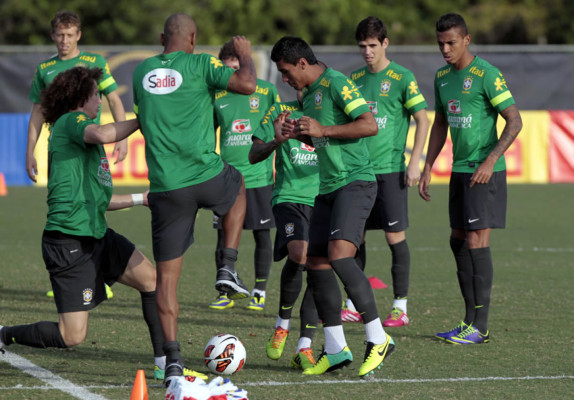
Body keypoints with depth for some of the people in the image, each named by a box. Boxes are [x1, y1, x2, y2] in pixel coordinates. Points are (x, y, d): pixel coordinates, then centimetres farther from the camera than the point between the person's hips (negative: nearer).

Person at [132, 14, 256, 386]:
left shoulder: (141, 71, 12)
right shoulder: (200, 65, -2)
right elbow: (247, 84, -13)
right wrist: (246, 55, 6)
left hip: (165, 187, 2)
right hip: (206, 175, -2)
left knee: (167, 275, 8)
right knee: (237, 185, 35)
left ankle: (173, 360, 1)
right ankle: (228, 268, 21)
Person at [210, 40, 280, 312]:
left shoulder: (266, 91, 0)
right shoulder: (217, 96, 5)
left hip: (259, 175, -1)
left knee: (262, 234, 3)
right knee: (224, 235, 0)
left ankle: (259, 292, 14)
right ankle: (225, 292, 11)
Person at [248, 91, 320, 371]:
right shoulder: (280, 112, 9)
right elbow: (254, 156, 5)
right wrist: (276, 141, -15)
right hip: (289, 197, -3)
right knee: (298, 253, -27)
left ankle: (304, 348, -1)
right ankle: (282, 324, -5)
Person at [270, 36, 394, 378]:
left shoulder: (336, 83, -10)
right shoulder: (309, 94, 19)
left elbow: (370, 125, -19)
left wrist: (322, 130, -19)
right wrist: (299, 134, 11)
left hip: (355, 182, -10)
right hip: (328, 188, 10)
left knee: (339, 254, -25)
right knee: (316, 264, 5)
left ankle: (378, 339, -19)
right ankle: (336, 350, 13)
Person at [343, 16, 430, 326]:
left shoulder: (402, 78, -4)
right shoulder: (355, 79, 12)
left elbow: (422, 119, -5)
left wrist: (415, 162, -11)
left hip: (390, 169, -5)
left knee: (395, 236, -4)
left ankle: (400, 308, 2)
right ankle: (353, 306, 12)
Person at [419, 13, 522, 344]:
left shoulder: (485, 74, -12)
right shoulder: (442, 77, 12)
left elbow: (515, 121, -14)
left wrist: (490, 161, -22)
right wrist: (428, 167, 18)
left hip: (485, 171, -8)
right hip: (460, 169, 8)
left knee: (477, 241, -11)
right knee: (458, 241, 9)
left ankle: (481, 327, -9)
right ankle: (470, 321, 16)